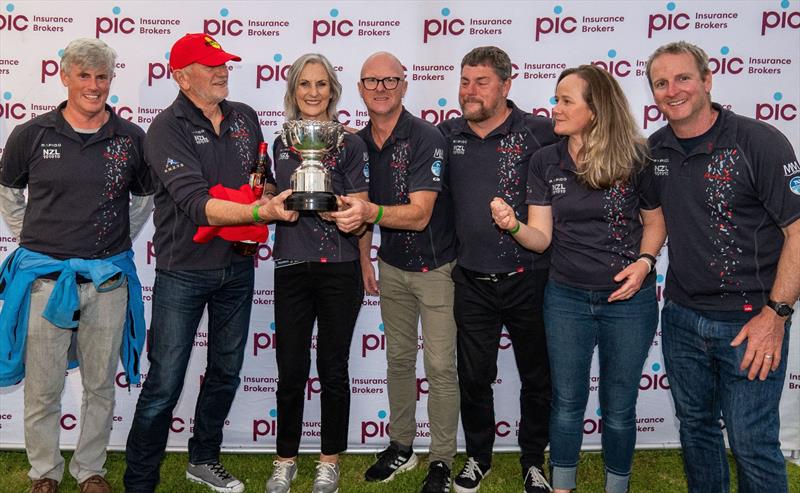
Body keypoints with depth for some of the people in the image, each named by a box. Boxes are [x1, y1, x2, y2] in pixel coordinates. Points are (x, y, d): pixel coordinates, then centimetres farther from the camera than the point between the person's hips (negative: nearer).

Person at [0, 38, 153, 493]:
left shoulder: (131, 139, 0)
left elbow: (145, 197, 14)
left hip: (108, 280, 1)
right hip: (44, 277, -1)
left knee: (101, 386, 12)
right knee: (43, 389, 9)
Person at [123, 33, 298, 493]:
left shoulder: (246, 117, 5)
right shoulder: (168, 127, -13)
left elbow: (265, 178, 15)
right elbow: (195, 202, -25)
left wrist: (269, 194, -8)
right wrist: (259, 211, -34)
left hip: (237, 267, 6)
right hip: (183, 271, -6)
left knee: (226, 373, 17)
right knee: (164, 383, 0)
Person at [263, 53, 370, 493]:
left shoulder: (349, 142, -1)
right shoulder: (281, 143, 10)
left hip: (339, 269, -3)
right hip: (292, 268, 3)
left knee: (333, 369, 7)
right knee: (291, 371, 6)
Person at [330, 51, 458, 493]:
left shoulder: (426, 138, -19)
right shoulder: (358, 143, 1)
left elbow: (419, 215, -27)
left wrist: (371, 212, -41)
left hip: (436, 266, -6)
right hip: (391, 265, 6)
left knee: (440, 365, -1)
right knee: (398, 358, 15)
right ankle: (401, 446, 30)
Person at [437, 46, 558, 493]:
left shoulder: (539, 132, -9)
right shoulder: (447, 135, 4)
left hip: (528, 280, -2)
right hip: (472, 283, 3)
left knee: (537, 378, 12)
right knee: (474, 377, 14)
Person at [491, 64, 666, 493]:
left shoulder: (635, 159, -8)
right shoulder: (545, 162, -2)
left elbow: (655, 221, 5)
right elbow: (541, 237, -4)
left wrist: (645, 261, -14)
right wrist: (514, 226, -25)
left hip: (628, 300, -1)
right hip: (567, 298, 2)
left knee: (618, 408, 13)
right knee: (567, 402, 13)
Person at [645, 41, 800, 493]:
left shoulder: (760, 142, -13)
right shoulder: (655, 150, 3)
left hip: (749, 321, -5)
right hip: (681, 316, 5)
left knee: (752, 443, 4)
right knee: (695, 426, 19)